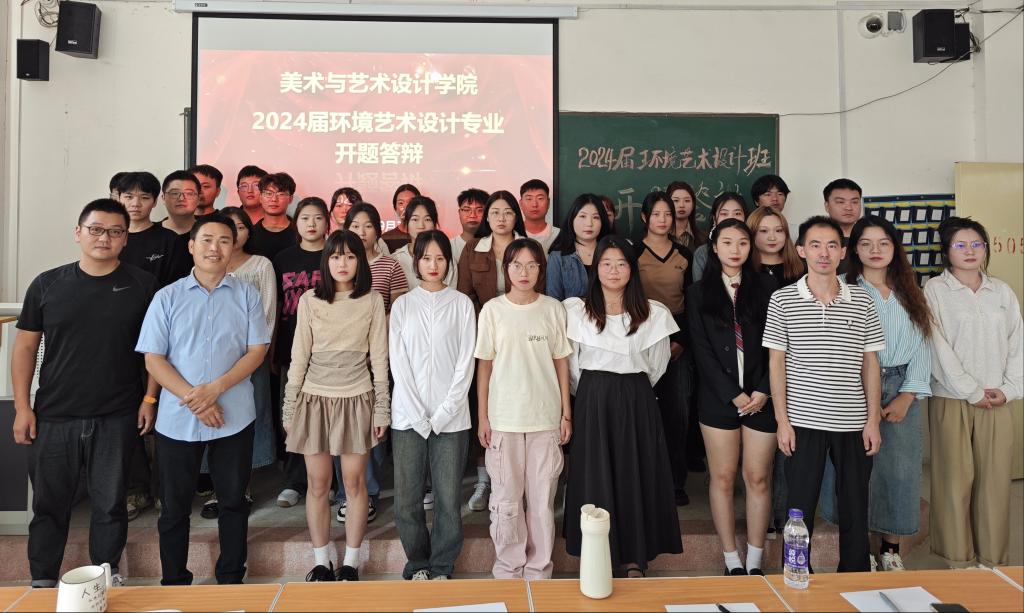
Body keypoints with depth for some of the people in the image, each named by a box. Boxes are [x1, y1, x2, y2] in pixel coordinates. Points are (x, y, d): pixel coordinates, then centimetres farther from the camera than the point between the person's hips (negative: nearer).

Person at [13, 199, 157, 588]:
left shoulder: (143, 286, -1)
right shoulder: (47, 285, 2)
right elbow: (25, 345, 6)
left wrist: (150, 399, -3)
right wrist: (22, 406, 1)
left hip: (117, 419, -1)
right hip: (53, 417, 1)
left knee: (111, 504, 10)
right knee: (49, 505, 12)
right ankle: (43, 583, 30)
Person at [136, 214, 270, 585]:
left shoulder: (246, 295, 2)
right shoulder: (167, 297, 2)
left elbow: (257, 350, -4)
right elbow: (153, 359, -2)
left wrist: (215, 388, -17)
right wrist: (192, 398, -14)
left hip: (234, 418, 0)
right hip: (177, 419, 0)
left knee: (233, 501, 11)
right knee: (174, 507, 11)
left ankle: (231, 579, 27)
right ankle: (174, 583, 27)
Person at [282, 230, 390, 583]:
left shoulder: (372, 302, 0)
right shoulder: (310, 301, 2)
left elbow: (379, 358, 2)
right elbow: (299, 357, 5)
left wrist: (382, 408, 1)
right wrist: (289, 408, 5)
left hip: (356, 400, -1)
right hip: (315, 400, 1)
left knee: (354, 482, 4)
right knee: (318, 484, 6)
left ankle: (350, 563, 18)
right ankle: (321, 562, 21)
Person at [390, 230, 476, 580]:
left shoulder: (461, 304, 4)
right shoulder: (402, 305, 8)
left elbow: (466, 362, -1)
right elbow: (398, 362, 2)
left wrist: (443, 413, -9)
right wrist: (419, 414, -8)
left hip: (450, 416, -1)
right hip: (408, 416, 1)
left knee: (448, 497, 2)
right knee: (407, 498, 3)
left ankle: (441, 566, 21)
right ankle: (418, 563, 24)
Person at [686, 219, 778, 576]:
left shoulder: (766, 287, 8)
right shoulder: (699, 293, 6)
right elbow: (702, 350, -1)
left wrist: (763, 391, -8)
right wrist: (733, 395, -9)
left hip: (762, 396, 1)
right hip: (719, 397, 0)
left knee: (758, 479, 5)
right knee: (722, 479, 4)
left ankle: (754, 563, 17)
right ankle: (732, 562, 15)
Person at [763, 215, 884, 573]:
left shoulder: (861, 300, 4)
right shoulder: (783, 299, -2)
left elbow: (870, 363, 6)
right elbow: (776, 362, -2)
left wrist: (873, 420, 1)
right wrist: (782, 420, -5)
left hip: (854, 423, 2)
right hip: (803, 422, -2)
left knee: (855, 508, 12)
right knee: (799, 507, 5)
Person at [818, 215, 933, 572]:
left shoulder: (910, 295, 12)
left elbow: (921, 347, 8)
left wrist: (907, 397, -4)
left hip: (902, 394, 4)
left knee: (899, 471, 5)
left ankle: (891, 549, 20)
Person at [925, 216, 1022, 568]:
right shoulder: (934, 291, -1)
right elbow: (939, 348, -8)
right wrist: (972, 392, -10)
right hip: (951, 401, -3)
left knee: (995, 481, 5)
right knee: (956, 481, 0)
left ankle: (993, 560, 16)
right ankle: (958, 560, 11)